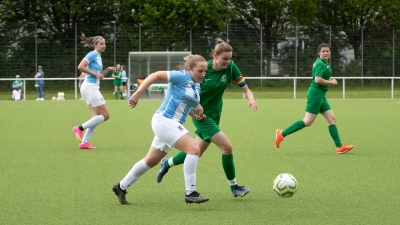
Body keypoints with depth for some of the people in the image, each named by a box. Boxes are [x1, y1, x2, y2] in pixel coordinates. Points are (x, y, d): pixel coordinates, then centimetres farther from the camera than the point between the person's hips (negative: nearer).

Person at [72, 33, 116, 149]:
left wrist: (108, 70, 9)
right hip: (90, 87, -10)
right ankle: (80, 128, -7)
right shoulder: (92, 54, -10)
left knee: (96, 117, 6)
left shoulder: (98, 56, 18)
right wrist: (95, 74, -18)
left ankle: (84, 142, 1)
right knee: (105, 115, -8)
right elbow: (80, 66, -21)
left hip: (92, 88, 10)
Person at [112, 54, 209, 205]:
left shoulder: (196, 86, 10)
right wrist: (138, 93, -22)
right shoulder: (181, 77, -14)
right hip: (164, 120, -10)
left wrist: (195, 116, 8)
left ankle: (121, 187, 31)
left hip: (173, 124, 10)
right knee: (194, 149, -20)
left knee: (151, 161, 17)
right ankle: (190, 193, -18)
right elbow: (156, 75, -15)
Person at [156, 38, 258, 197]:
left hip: (215, 115, 6)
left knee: (196, 152, 16)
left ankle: (167, 164, 42)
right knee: (227, 147, -15)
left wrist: (251, 99, -30)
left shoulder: (231, 67, -10)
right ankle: (234, 187, 0)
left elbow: (245, 89, -10)